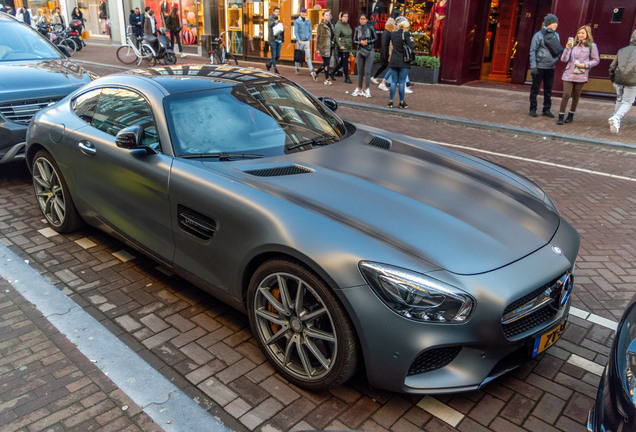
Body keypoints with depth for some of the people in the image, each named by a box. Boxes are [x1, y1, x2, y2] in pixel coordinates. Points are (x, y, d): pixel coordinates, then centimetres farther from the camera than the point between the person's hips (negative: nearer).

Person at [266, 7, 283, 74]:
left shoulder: (279, 21, 17)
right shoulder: (271, 19, -5)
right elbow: (269, 25, -29)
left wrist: (282, 40, 14)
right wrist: (274, 22, -51)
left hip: (278, 40, 7)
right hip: (272, 40, -6)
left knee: (278, 56, 6)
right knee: (273, 55, -3)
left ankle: (269, 64, 28)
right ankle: (275, 69, 4)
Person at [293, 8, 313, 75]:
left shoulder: (308, 21, 12)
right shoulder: (297, 21, 0)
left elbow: (310, 31, 15)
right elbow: (295, 31, -6)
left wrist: (309, 39, 2)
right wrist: (298, 40, -16)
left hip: (307, 41, 2)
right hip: (300, 41, -2)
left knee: (308, 56, -5)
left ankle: (311, 70, -10)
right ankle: (297, 69, 17)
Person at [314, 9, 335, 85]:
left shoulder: (331, 25, 15)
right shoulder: (320, 25, -7)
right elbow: (318, 37, -9)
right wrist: (317, 48, -12)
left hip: (330, 47, 8)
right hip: (324, 47, -8)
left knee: (326, 63, 13)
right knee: (326, 63, -4)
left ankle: (315, 73, 30)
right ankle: (327, 79, 5)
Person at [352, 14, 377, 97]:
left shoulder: (370, 28, -2)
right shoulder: (357, 29, 6)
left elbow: (375, 38, 2)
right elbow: (354, 40, 7)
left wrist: (368, 42, -13)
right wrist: (360, 42, -12)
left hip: (369, 51, -3)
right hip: (360, 51, 3)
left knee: (367, 71, -6)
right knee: (360, 71, 7)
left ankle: (366, 90, 0)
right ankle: (359, 89, 15)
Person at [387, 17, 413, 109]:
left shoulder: (393, 34, 8)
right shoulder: (406, 34, -9)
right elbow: (410, 47, -12)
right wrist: (412, 41, 8)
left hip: (394, 61, 5)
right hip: (403, 62, -5)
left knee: (393, 82, 8)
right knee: (402, 82, 0)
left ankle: (390, 102, 6)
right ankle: (402, 103, 7)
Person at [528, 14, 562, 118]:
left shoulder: (556, 35, 11)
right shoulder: (538, 35, -6)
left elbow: (558, 49, 19)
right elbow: (532, 51, -8)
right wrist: (533, 66, -15)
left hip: (551, 67, 5)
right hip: (539, 66, -5)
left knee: (548, 89, 7)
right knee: (535, 88, 2)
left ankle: (546, 110, 14)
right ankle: (533, 109, 10)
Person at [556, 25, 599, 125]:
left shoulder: (592, 45, 1)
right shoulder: (573, 44, 6)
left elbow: (596, 60, 4)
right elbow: (564, 59, 2)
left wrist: (585, 64, -11)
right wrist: (567, 49, -13)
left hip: (581, 75, 0)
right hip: (569, 74, 1)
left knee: (576, 96, 9)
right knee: (566, 94, -9)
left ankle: (571, 115, 24)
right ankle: (561, 116, -2)